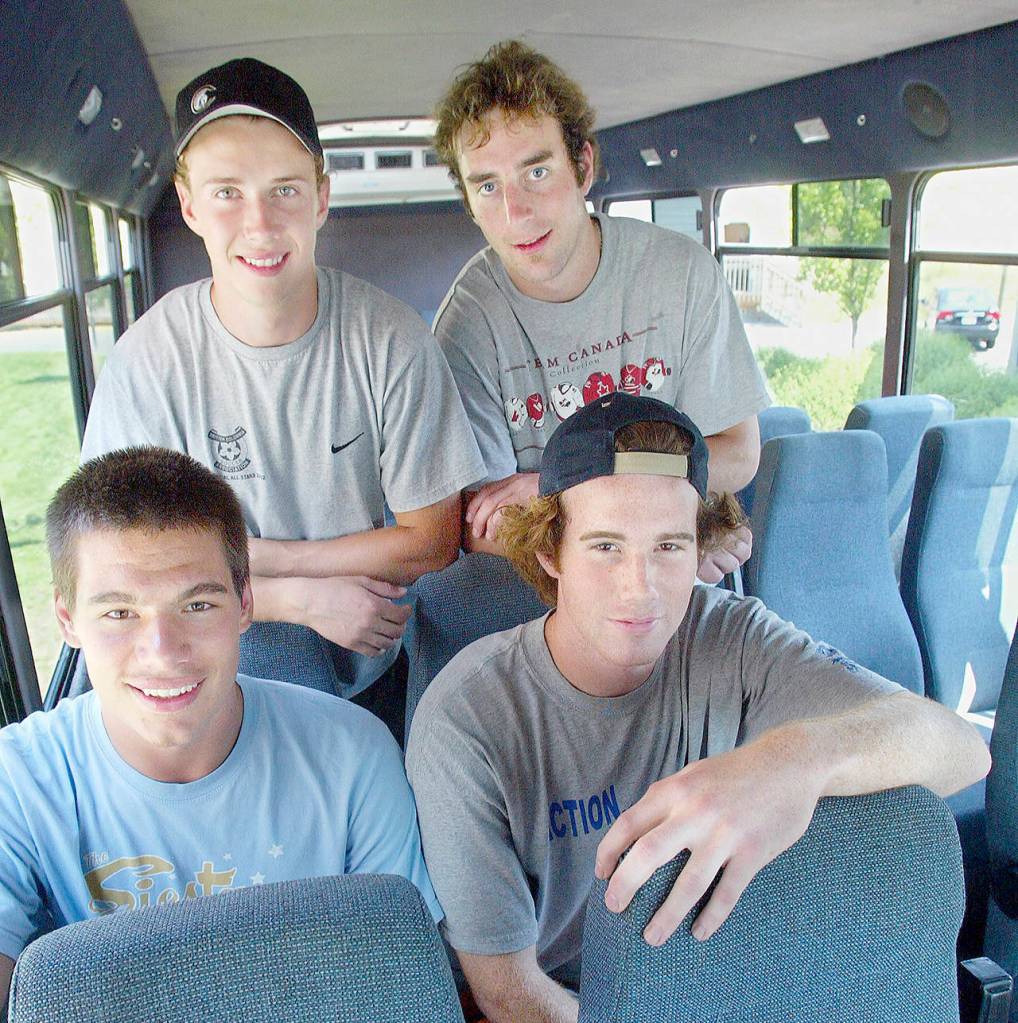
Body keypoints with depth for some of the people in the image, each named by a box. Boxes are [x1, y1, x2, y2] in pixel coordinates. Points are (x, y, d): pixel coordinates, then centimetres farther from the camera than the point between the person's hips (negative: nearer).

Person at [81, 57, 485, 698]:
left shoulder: (389, 337, -10)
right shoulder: (149, 361, -10)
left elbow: (433, 539, -5)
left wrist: (250, 559, -10)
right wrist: (303, 598, -15)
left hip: (371, 655, 2)